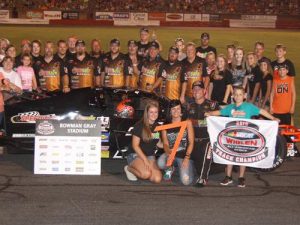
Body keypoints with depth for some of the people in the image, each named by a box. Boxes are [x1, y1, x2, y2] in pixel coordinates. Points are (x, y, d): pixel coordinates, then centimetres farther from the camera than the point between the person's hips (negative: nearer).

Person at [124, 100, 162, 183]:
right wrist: (145, 160, -17)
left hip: (150, 156, 5)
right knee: (146, 174, -33)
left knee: (157, 179, -20)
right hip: (136, 155, -5)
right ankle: (129, 168, -1)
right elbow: (135, 145, -11)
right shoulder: (139, 126, -11)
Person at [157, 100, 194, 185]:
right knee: (160, 163, -34)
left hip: (184, 154, -2)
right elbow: (165, 143, 1)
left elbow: (191, 142, -2)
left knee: (186, 181, -23)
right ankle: (170, 169, 6)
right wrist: (168, 151, -23)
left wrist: (187, 157, -15)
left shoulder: (187, 122, 1)